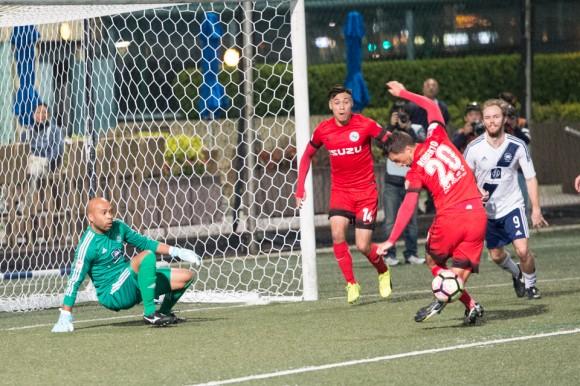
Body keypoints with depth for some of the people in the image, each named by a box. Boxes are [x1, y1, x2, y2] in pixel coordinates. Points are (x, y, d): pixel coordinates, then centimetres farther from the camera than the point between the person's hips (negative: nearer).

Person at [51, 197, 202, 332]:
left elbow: (143, 242, 19)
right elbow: (74, 281, -16)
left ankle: (164, 312, 25)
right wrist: (65, 318, -18)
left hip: (132, 284, 8)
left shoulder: (118, 227, 5)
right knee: (147, 256, -31)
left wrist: (176, 252, 12)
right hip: (113, 295, -8)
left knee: (186, 276, 3)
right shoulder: (88, 245, -17)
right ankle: (150, 314, -30)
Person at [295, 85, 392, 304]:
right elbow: (307, 156, 13)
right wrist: (300, 187, 7)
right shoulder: (323, 130, -3)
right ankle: (351, 284, -8)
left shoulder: (365, 125, -12)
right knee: (337, 233, -23)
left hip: (366, 190, -2)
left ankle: (383, 272, 27)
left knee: (363, 246, -7)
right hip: (340, 190, 2)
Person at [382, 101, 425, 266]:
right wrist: (391, 125, -22)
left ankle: (411, 254, 10)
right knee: (390, 221, -5)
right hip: (392, 183, -1)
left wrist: (408, 129, -21)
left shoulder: (417, 129, 5)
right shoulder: (390, 129, 5)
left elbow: (421, 144, -14)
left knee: (411, 221, 4)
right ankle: (390, 255, -4)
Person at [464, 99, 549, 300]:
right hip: (487, 210, 1)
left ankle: (530, 285, 12)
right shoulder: (474, 148, -12)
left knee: (522, 250, -16)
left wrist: (536, 210, -9)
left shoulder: (517, 146, -11)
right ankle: (516, 273, 43)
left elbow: (530, 178, -4)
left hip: (513, 206, -1)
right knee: (496, 255, 10)